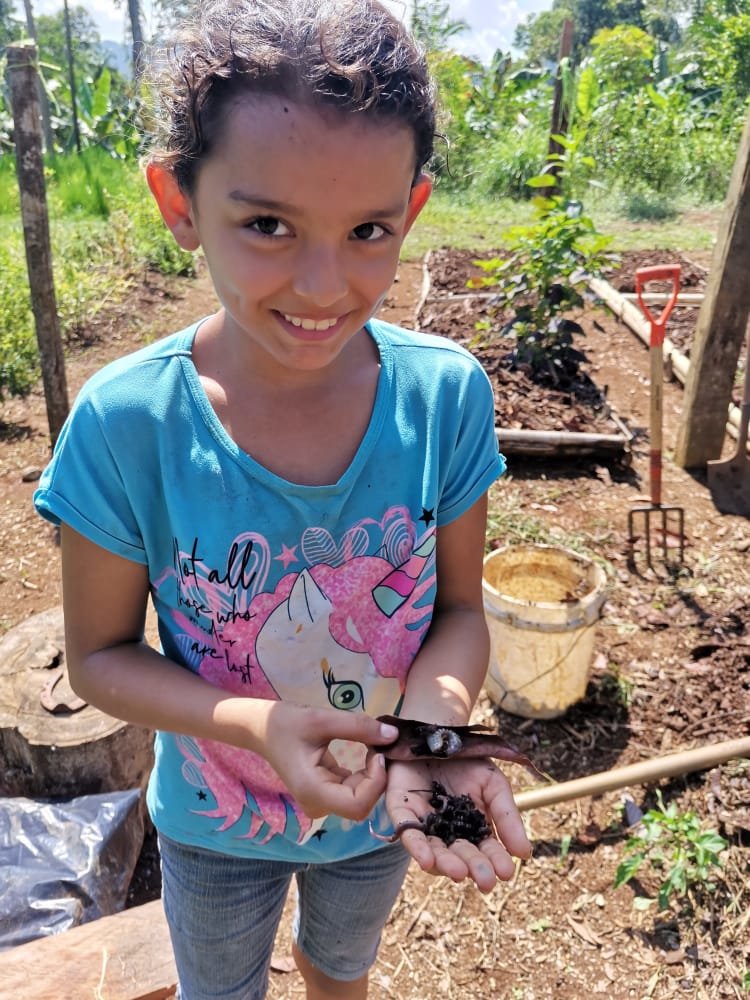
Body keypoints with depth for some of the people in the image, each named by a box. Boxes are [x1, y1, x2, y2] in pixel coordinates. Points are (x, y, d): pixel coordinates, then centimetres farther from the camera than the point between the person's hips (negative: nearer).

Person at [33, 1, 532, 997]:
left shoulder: (448, 396, -24)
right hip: (218, 826, -1)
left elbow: (458, 607, -13)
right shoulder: (125, 426, -28)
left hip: (385, 807, 2)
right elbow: (100, 654, -16)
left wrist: (430, 724, -33)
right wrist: (257, 723, -33)